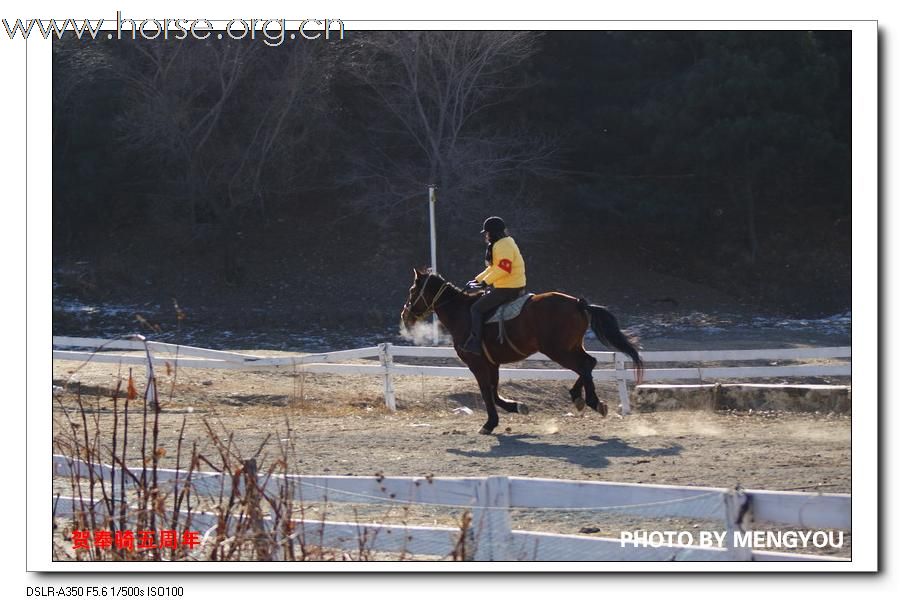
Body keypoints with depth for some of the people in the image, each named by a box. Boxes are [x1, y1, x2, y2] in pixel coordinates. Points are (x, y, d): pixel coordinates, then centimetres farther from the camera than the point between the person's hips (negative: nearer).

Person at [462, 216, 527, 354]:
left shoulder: (503, 245, -17)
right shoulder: (498, 245, 18)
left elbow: (503, 268, -27)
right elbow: (493, 268, 26)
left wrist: (485, 282, -22)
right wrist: (477, 280, 19)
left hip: (507, 289, -11)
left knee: (476, 308, -11)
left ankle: (475, 343, -17)